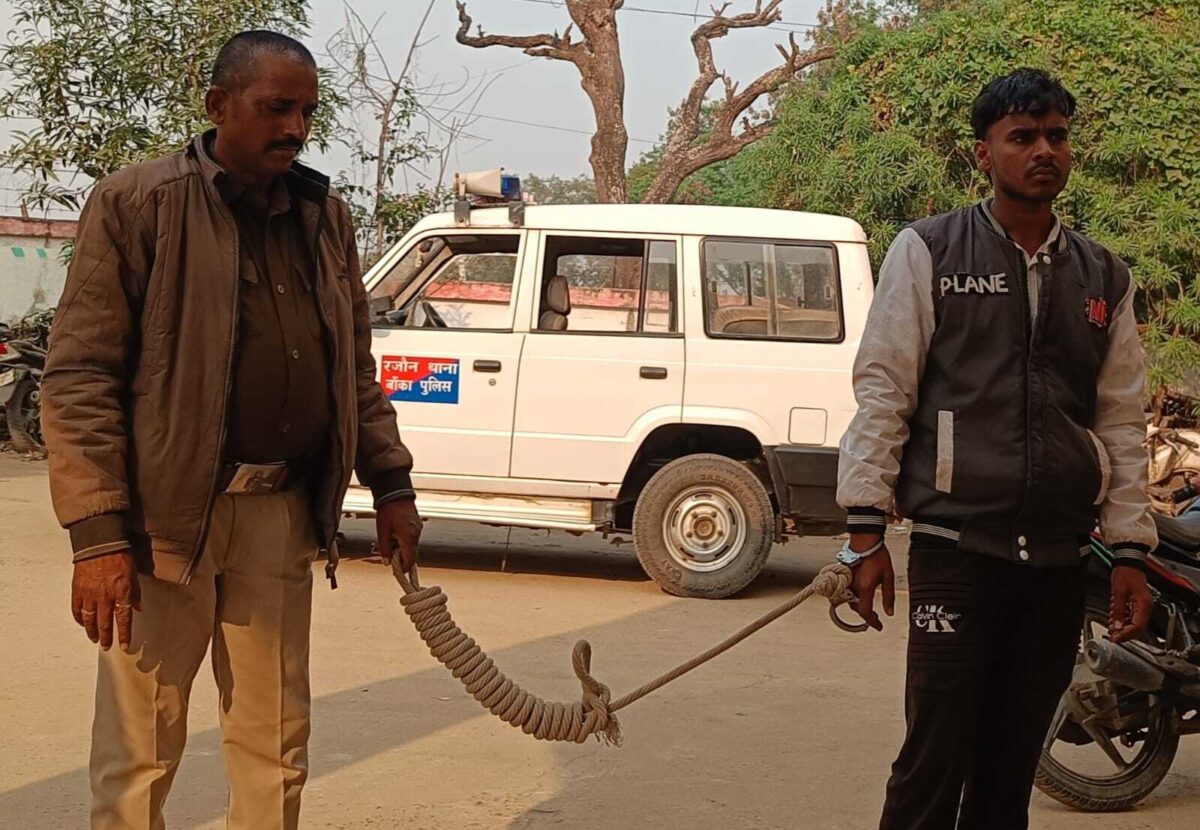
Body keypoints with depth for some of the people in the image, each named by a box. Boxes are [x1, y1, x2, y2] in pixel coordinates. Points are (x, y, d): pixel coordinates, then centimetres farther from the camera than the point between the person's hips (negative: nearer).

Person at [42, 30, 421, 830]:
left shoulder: (326, 216, 12)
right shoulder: (137, 203, -5)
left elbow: (357, 368, 19)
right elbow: (80, 375, -9)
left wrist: (390, 482, 11)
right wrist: (97, 529, -16)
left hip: (283, 512, 5)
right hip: (167, 513, -5)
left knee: (276, 743, 11)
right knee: (140, 750, 1)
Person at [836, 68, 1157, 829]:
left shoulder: (1105, 279, 13)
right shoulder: (929, 252, 2)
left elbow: (1123, 422, 14)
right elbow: (882, 391, -2)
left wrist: (1132, 553, 9)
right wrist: (867, 529, -7)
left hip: (1059, 558, 4)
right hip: (956, 546, -4)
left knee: (1013, 766, 9)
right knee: (936, 761, -6)